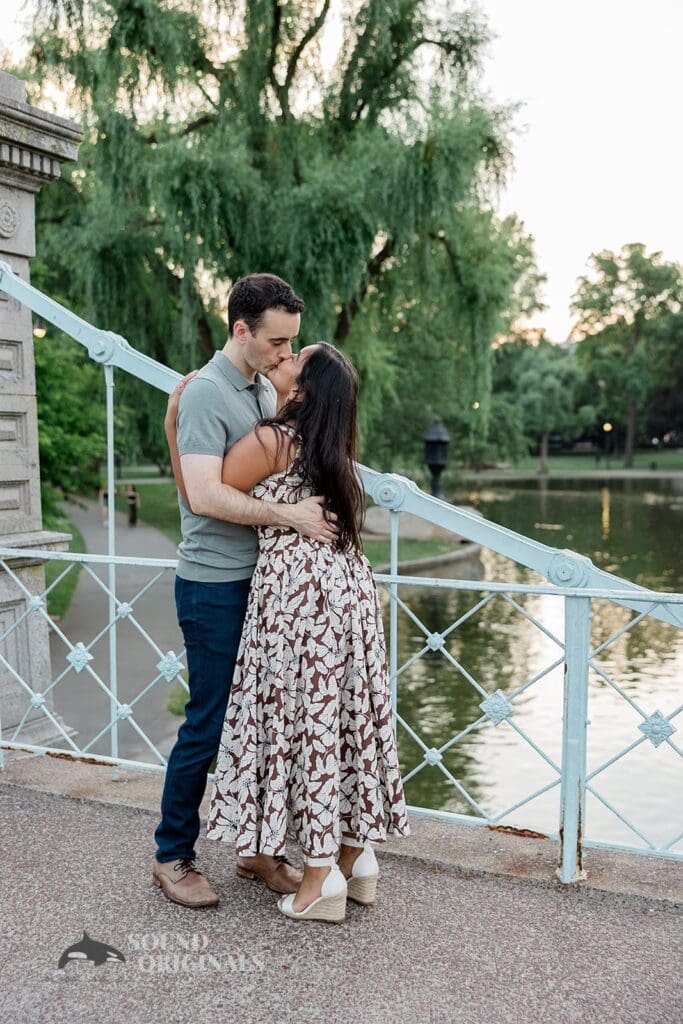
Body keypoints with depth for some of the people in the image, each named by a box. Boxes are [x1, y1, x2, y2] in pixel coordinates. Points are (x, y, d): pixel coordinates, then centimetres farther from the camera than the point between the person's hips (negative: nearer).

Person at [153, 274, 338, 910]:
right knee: (210, 724, 1)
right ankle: (172, 856, 19)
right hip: (215, 585, -8)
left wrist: (317, 510, 7)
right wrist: (288, 516, -24)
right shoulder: (206, 393, -14)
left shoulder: (265, 389, 12)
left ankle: (259, 847, 28)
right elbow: (205, 495, -24)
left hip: (263, 580, 8)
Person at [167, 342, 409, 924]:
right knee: (344, 717, 13)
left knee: (303, 722, 0)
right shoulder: (332, 444, 13)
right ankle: (357, 857, 23)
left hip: (297, 592, -8)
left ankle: (322, 880, 7)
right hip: (348, 586, 8)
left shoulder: (269, 440, -11)